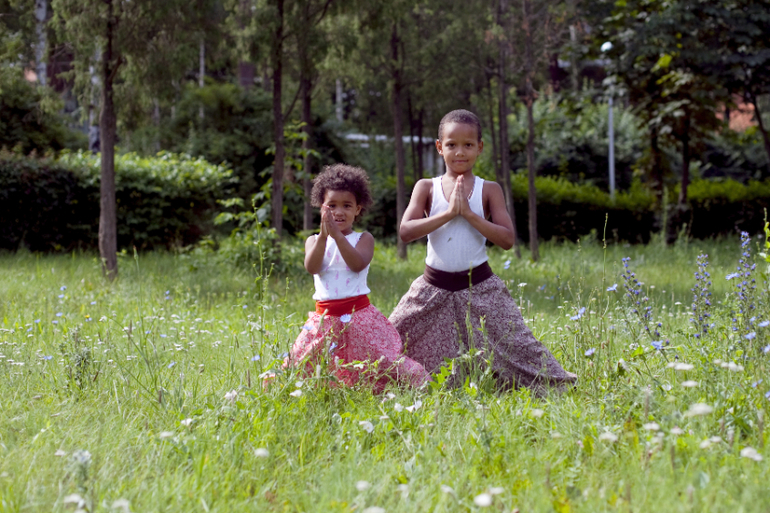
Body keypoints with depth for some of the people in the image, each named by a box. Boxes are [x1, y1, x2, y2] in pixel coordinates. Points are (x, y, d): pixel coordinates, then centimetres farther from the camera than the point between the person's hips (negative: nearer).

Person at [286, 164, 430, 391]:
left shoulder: (364, 239, 4)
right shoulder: (314, 241, 9)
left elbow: (358, 264, -16)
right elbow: (312, 268, -11)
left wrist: (337, 235, -24)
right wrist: (323, 235, -23)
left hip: (359, 315, -2)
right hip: (325, 318, 2)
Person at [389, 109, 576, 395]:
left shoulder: (489, 190, 1)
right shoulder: (426, 188, 2)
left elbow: (507, 240, -9)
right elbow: (405, 232, -12)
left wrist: (468, 213, -15)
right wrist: (448, 213, -18)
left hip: (479, 287, -1)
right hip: (434, 288, 1)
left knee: (515, 345, -4)